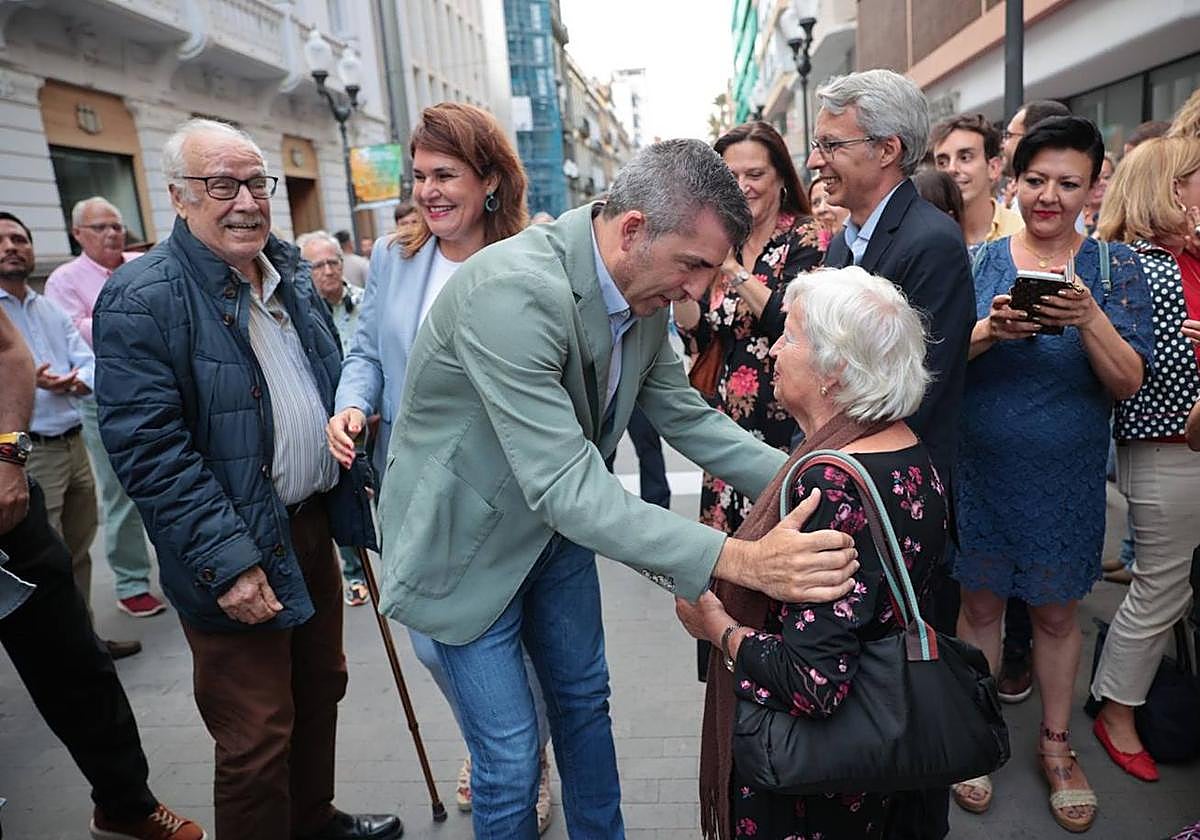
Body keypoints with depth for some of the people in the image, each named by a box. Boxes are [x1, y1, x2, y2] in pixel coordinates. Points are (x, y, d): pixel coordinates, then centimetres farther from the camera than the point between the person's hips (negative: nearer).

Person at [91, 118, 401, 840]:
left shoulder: (292, 271, 7)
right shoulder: (141, 300, -17)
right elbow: (148, 449, -22)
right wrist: (225, 559, -24)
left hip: (315, 524, 8)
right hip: (237, 560, -7)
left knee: (321, 689, 24)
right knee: (257, 739, 6)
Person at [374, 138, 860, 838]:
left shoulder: (644, 291, -9)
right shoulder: (514, 291, -35)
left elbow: (687, 417, 1)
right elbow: (566, 489, -38)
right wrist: (736, 560, -43)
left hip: (559, 529, 7)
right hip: (469, 544, -7)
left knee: (585, 701, 22)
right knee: (511, 759, 4)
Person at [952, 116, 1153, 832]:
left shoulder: (1115, 267, 0)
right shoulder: (980, 260, -1)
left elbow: (1127, 383, -7)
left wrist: (1089, 319, -24)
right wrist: (990, 331, -25)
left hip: (1067, 476, 1)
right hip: (980, 469, 0)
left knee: (1057, 612, 15)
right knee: (980, 604, 12)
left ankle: (1056, 744, 35)